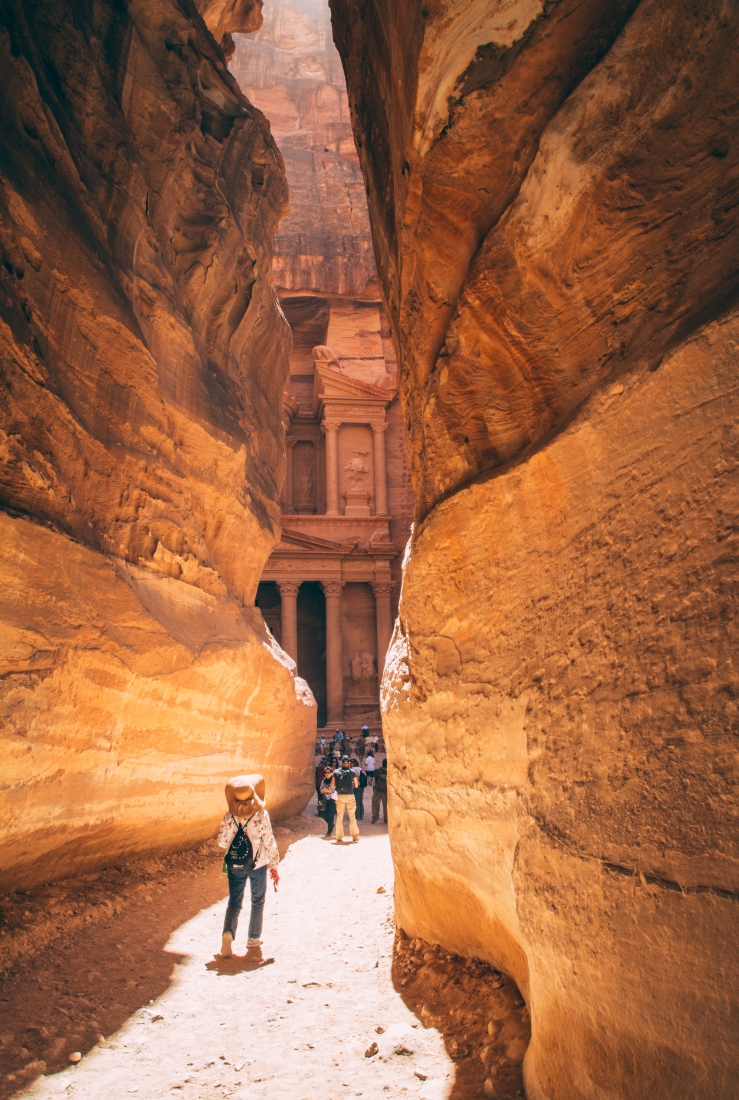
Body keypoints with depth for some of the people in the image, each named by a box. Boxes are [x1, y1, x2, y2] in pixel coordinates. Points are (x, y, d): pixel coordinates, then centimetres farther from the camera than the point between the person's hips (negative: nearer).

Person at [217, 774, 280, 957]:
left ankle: (228, 933, -10)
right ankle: (253, 938, 26)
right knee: (257, 901, 19)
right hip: (257, 864, -1)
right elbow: (269, 842, -12)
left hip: (234, 865, 2)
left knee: (234, 902, 13)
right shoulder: (261, 815, -14)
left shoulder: (230, 817, -7)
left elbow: (222, 842, -3)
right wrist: (274, 866, -2)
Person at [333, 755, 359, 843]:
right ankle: (355, 837, 6)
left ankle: (339, 838, 10)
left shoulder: (336, 772, 3)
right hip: (350, 796, -1)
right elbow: (356, 785, 4)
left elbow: (333, 785, 3)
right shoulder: (352, 772, -1)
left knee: (339, 817, 9)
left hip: (340, 796, 1)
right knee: (352, 817, 6)